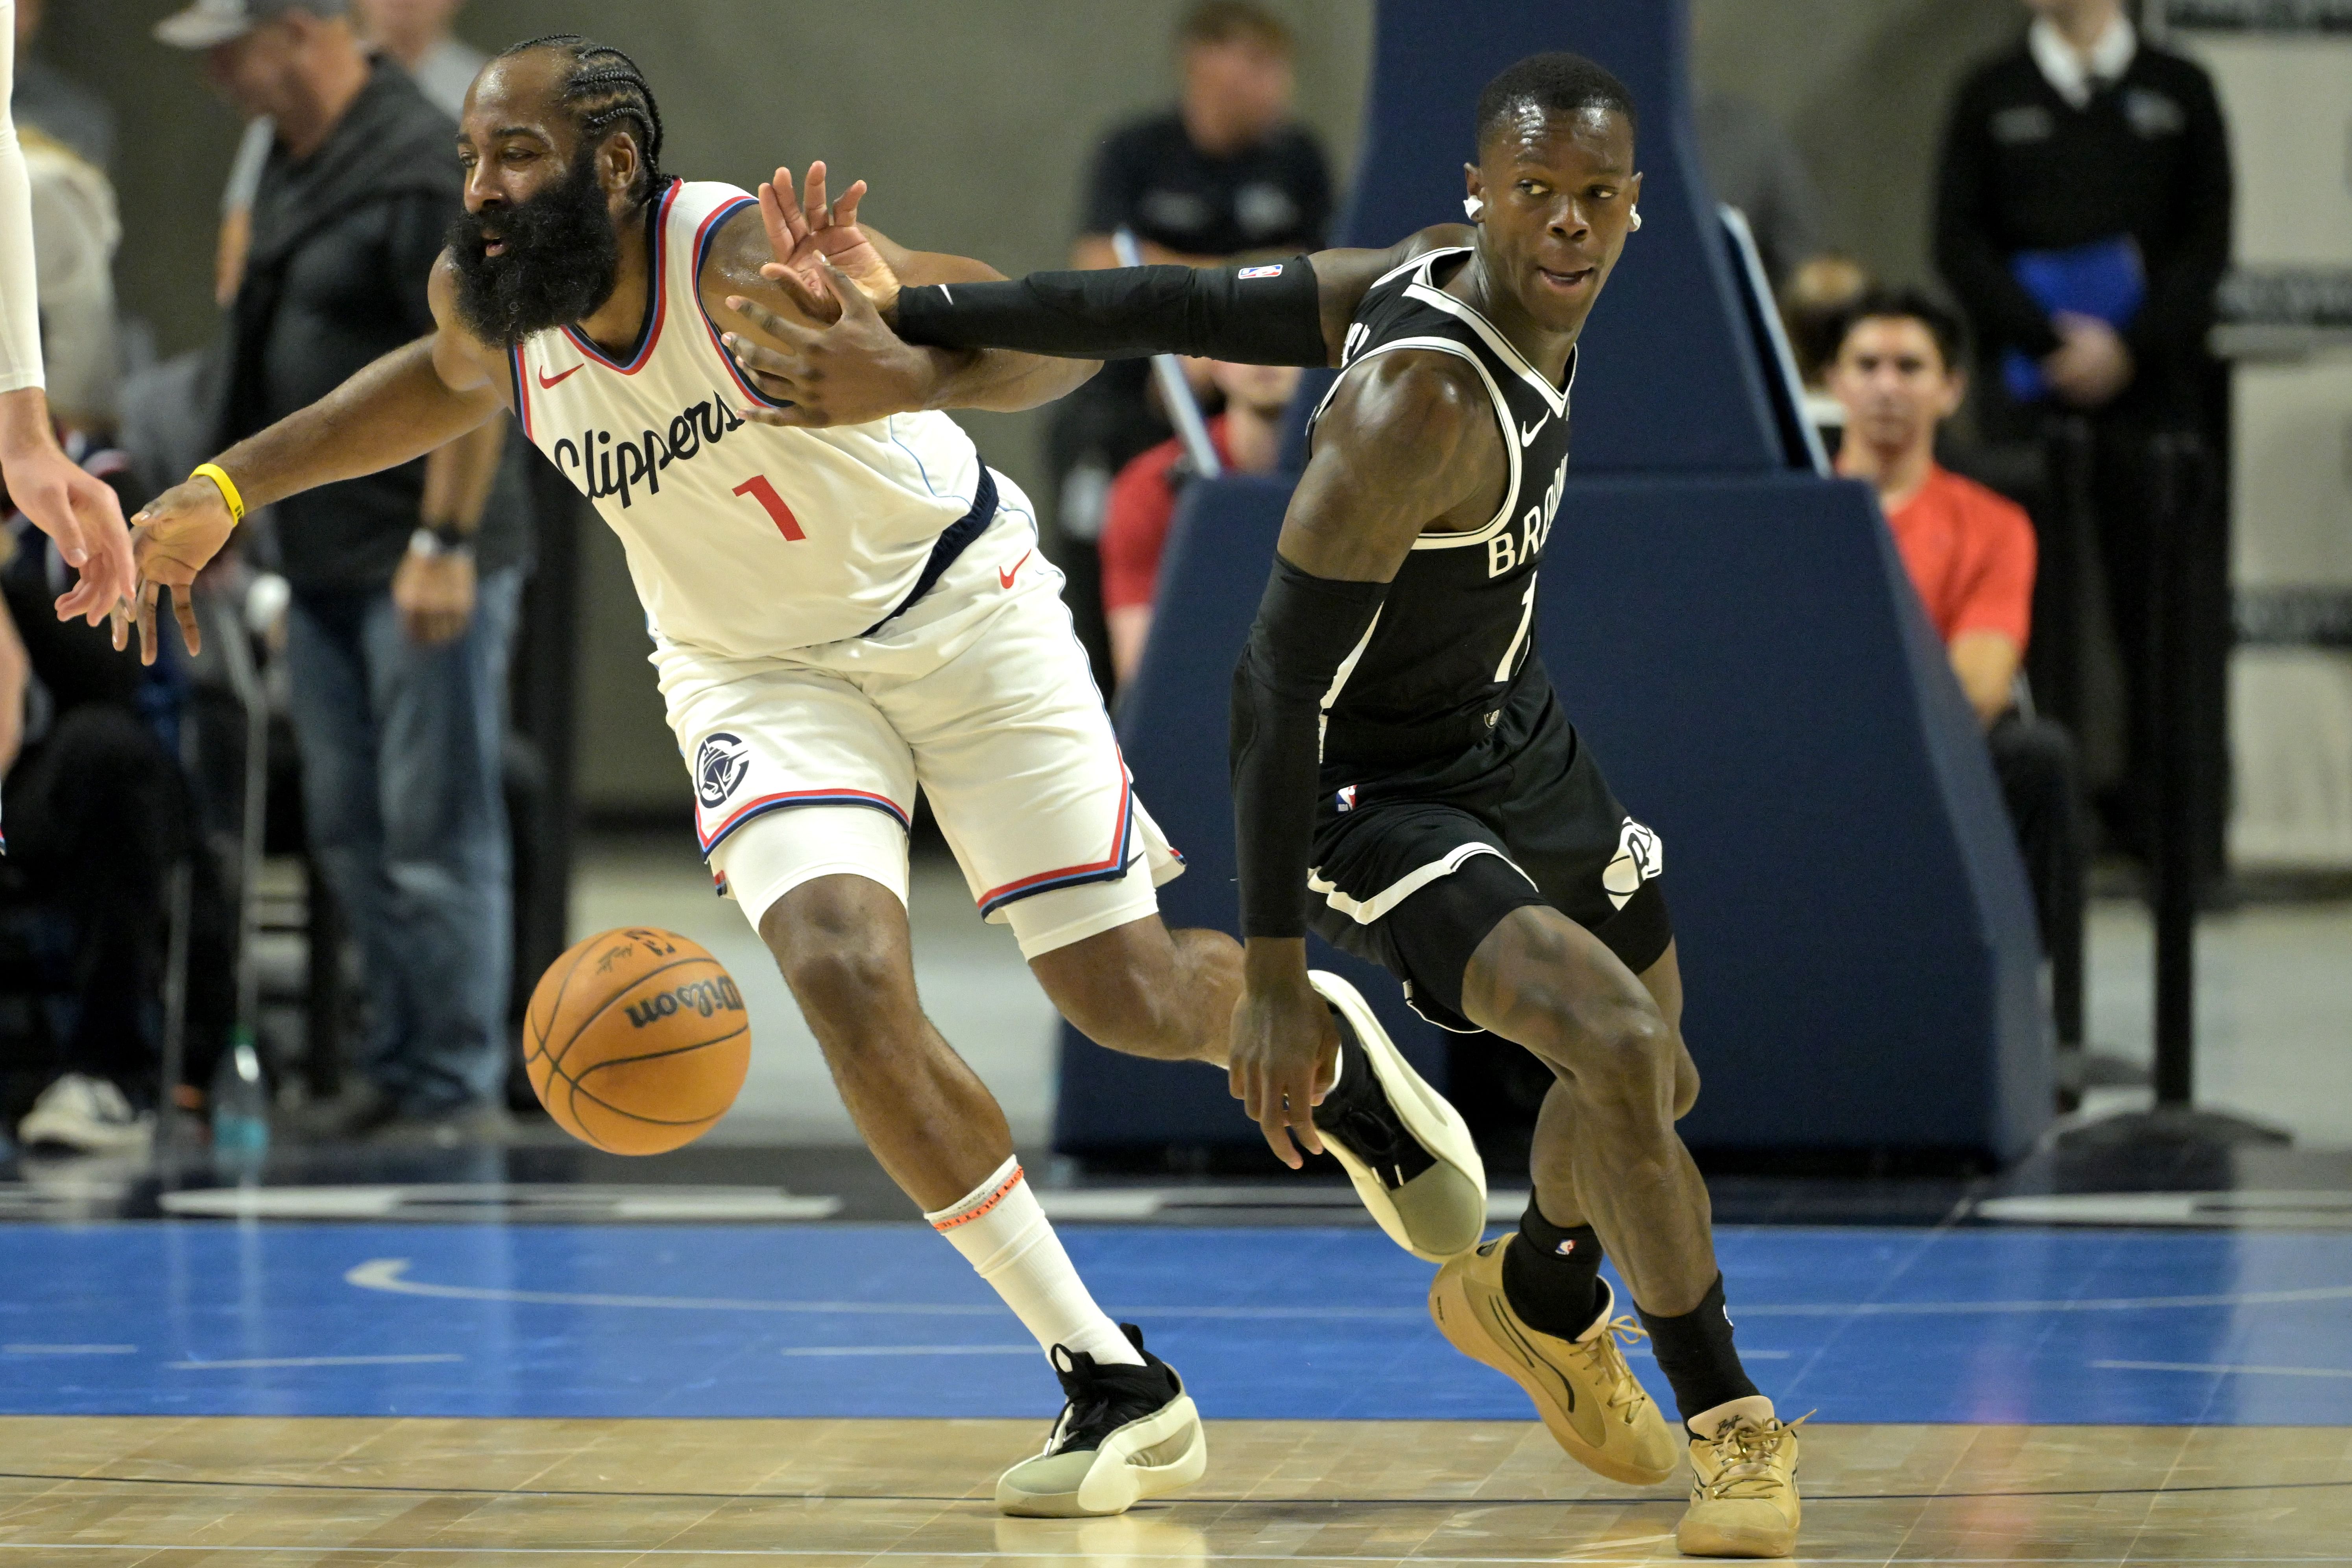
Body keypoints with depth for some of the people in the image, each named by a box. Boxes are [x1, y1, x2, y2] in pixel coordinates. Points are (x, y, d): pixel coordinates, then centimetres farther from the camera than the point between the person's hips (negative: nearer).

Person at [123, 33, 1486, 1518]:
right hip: (759, 668, 4)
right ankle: (1114, 1385, -11)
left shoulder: (747, 257, -30)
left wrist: (893, 377, -55)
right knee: (843, 972, -21)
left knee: (1129, 995, -2)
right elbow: (449, 381, 14)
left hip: (957, 607, -3)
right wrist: (226, 488, 7)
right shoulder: (484, 302, -13)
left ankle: (1321, 1040, 39)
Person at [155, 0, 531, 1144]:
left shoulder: (420, 167, -16)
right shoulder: (291, 165, 12)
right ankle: (395, 1068, 22)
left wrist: (441, 546, -22)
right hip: (325, 564, 9)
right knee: (351, 834, 13)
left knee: (435, 836, -4)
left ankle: (458, 1088, 3)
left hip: (421, 571, -9)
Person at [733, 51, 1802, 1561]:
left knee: (1656, 1075, 23)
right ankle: (1733, 1430, -9)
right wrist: (1275, 972, -29)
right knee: (1619, 1050, -25)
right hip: (1377, 783, -9)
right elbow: (1284, 678, -30)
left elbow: (1184, 308, -12)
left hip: (1515, 728, 9)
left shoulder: (1454, 276, -10)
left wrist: (908, 323, -15)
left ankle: (1536, 1299, 54)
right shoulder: (1425, 400, -34)